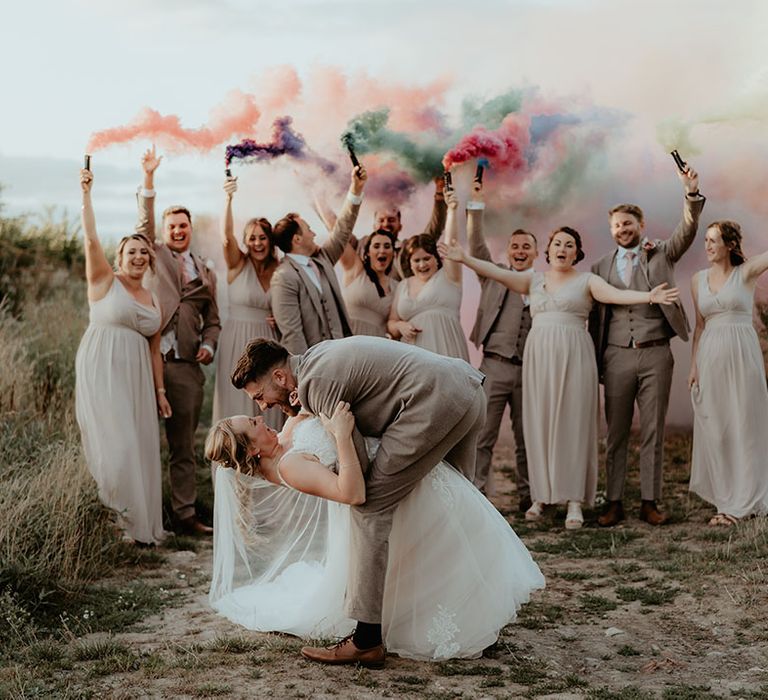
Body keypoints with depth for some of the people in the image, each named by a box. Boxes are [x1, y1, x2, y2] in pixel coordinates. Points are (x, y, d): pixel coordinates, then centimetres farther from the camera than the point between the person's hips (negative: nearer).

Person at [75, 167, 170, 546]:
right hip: (102, 371, -5)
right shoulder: (105, 281, 2)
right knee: (116, 442, -11)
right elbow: (90, 238, -11)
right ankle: (124, 514, 3)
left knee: (141, 445, 4)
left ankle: (141, 524, 12)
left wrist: (160, 391, 12)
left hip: (136, 377, 5)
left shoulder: (152, 301, 15)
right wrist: (86, 195, -15)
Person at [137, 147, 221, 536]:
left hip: (187, 365, 3)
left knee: (183, 445, 6)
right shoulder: (155, 255, 12)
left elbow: (213, 320, 20)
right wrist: (148, 179, -10)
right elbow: (144, 222, -2)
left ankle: (184, 514, 10)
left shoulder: (206, 273, 18)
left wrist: (208, 345, 1)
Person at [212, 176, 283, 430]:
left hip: (268, 341, 3)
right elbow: (227, 233, -23)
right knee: (238, 402, -2)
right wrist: (228, 198, -38)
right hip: (238, 340, -3)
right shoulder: (238, 264, -3)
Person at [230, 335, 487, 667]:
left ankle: (367, 639, -10)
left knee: (371, 505, -9)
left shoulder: (316, 382, -11)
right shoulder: (316, 355, 18)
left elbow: (357, 467, -9)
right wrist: (301, 409, 11)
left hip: (435, 400, -11)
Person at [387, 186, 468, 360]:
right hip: (413, 353, 3)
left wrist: (451, 210, -16)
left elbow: (451, 241, -6)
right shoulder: (403, 286, 15)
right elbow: (391, 323, 18)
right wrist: (400, 326, -4)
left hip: (445, 350, -3)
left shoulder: (447, 277, 6)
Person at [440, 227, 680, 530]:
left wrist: (649, 296, -26)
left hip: (573, 357, -3)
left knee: (571, 424, -4)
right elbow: (498, 272, 3)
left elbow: (616, 294, -9)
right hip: (538, 355, 3)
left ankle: (573, 501, -3)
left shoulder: (585, 281, 6)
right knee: (538, 424, 3)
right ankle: (541, 496, 11)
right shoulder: (534, 280, 14)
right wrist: (465, 259, -9)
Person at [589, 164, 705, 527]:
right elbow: (595, 318, 10)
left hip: (656, 354, -1)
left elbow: (687, 230, -9)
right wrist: (593, 362, 4)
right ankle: (614, 503, 9)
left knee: (653, 432, 2)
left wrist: (691, 192, -24)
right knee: (616, 434, 4)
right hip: (617, 357, 1)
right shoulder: (601, 267, 10)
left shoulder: (660, 255, 8)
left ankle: (649, 502, 8)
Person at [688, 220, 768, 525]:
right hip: (710, 357, 4)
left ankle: (743, 502, 10)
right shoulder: (698, 280, 11)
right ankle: (727, 500, 15)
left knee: (743, 425, 0)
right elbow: (699, 325, 13)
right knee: (714, 428, 5)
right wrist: (694, 365, 9)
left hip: (742, 354, -4)